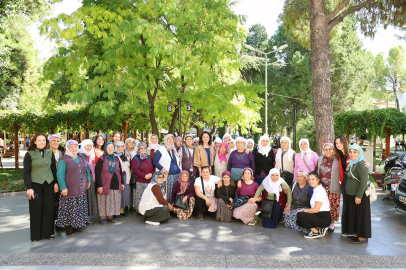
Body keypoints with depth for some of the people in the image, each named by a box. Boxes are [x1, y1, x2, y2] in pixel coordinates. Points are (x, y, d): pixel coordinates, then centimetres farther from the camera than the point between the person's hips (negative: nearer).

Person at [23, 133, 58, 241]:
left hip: (49, 184, 3)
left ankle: (47, 232, 17)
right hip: (35, 184, -3)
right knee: (36, 210, 2)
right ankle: (36, 235, 14)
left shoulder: (50, 153, 8)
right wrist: (29, 188, -10)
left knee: (49, 209, 4)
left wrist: (56, 183, 6)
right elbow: (26, 172, -4)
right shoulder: (29, 154, -2)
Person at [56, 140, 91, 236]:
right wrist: (63, 187, -17)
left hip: (81, 189, 6)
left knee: (80, 208, 9)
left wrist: (88, 180, 13)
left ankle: (77, 225, 20)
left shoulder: (81, 157, 13)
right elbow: (60, 174, -11)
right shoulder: (64, 159, -6)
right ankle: (68, 228, 7)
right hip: (70, 189, -6)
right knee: (70, 209, -3)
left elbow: (86, 169, 22)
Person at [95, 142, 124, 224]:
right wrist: (99, 185, -15)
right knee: (104, 201, 1)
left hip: (115, 185, 5)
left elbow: (120, 171, 17)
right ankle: (103, 217, 13)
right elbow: (97, 172, -9)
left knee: (114, 201, 8)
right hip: (105, 185, -5)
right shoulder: (102, 159, -5)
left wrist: (122, 183, 13)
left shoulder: (116, 159, 12)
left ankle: (111, 216, 22)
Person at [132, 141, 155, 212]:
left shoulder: (149, 158, 15)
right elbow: (134, 169, -10)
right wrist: (144, 176, -15)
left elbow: (153, 167, 16)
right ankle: (139, 210, 5)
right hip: (139, 182, -4)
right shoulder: (135, 158, 0)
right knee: (139, 197, -5)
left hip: (149, 181, 4)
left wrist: (151, 174, -5)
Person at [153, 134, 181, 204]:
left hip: (177, 175, 5)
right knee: (168, 193, -8)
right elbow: (155, 161, -4)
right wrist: (162, 168, -18)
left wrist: (179, 167, 12)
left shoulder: (174, 150, 19)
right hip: (167, 176, -5)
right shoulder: (161, 149, 0)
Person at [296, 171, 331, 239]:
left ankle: (316, 233, -5)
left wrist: (303, 210, -10)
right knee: (299, 222, 3)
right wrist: (303, 211, 0)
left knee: (300, 215, -21)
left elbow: (316, 210, -21)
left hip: (324, 219, -9)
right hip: (319, 216, 9)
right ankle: (320, 228, 7)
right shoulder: (315, 190, 11)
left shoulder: (320, 191, -17)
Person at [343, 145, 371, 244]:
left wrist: (358, 196, -22)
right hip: (351, 195, 9)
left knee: (361, 215, 0)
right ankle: (357, 234, 25)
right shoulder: (352, 164, 11)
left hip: (359, 196, -9)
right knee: (353, 215, 14)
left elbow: (364, 181, -21)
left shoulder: (360, 165, -17)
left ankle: (363, 237, 10)